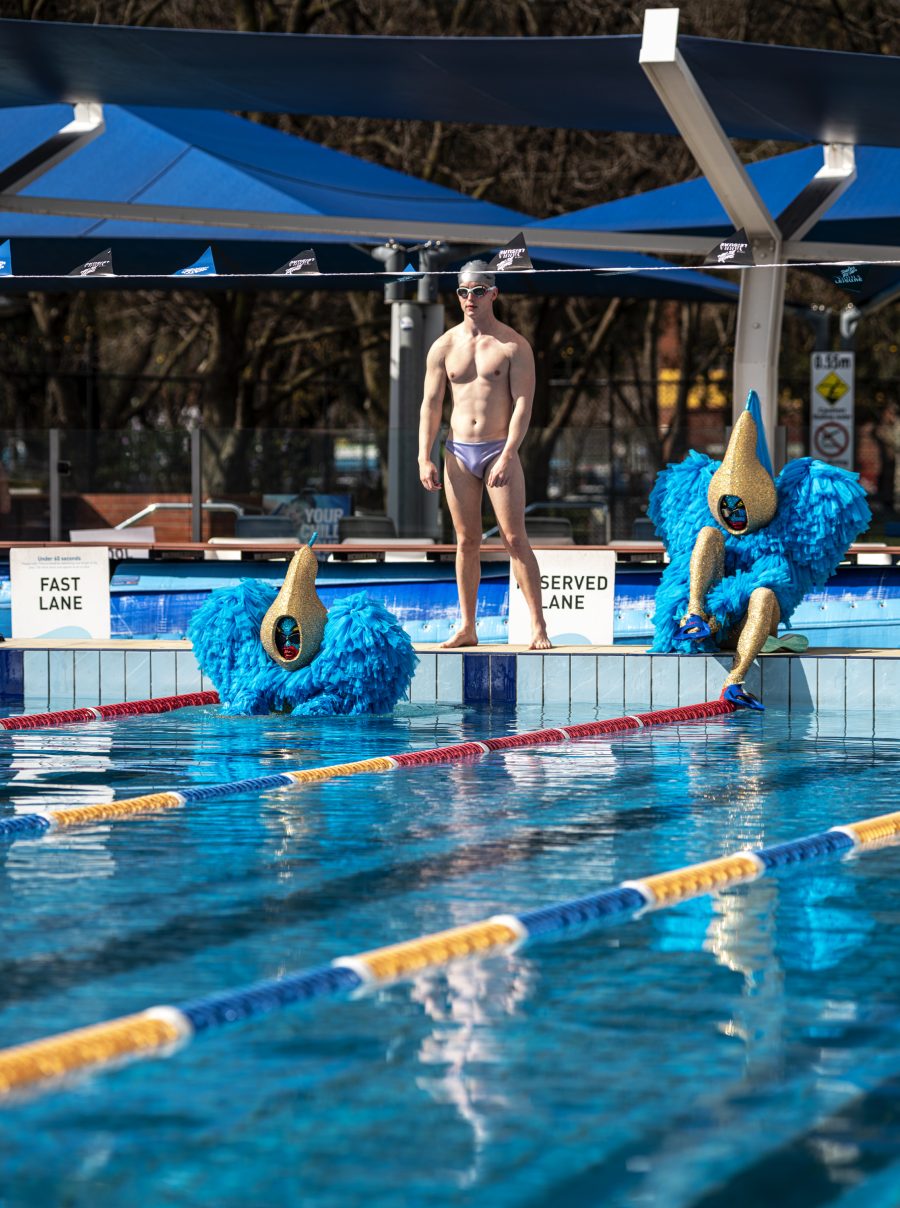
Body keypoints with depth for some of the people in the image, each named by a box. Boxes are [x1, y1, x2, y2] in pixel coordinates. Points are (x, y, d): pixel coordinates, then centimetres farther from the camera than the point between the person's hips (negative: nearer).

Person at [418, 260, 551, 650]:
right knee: (466, 541, 6)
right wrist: (424, 458, -4)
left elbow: (523, 404, -9)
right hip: (458, 453, 3)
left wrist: (507, 456, -19)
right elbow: (431, 404, 6)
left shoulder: (514, 346, -3)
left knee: (515, 539, -6)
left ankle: (538, 627, -5)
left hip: (499, 452, -3)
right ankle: (467, 628, 10)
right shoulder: (445, 347, 6)